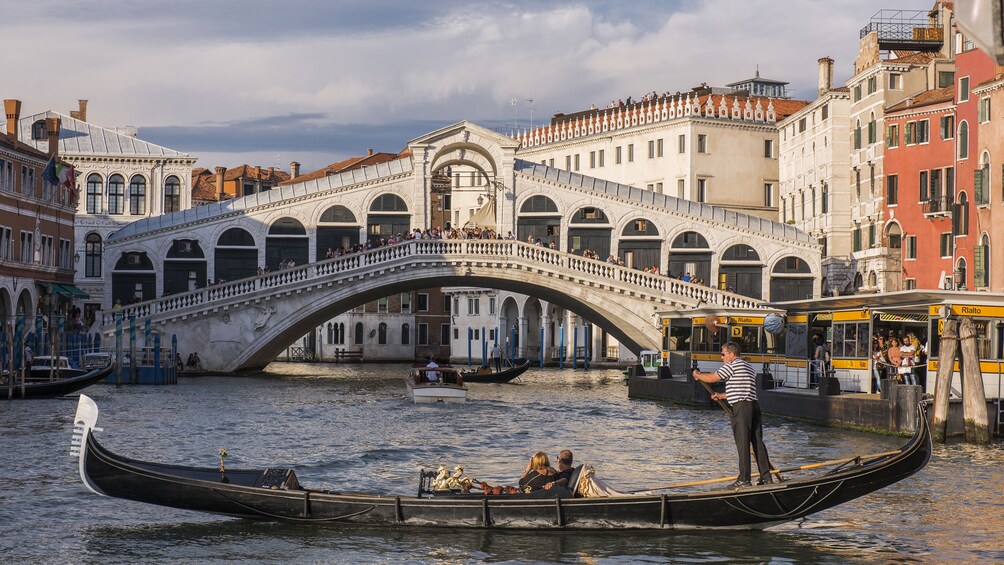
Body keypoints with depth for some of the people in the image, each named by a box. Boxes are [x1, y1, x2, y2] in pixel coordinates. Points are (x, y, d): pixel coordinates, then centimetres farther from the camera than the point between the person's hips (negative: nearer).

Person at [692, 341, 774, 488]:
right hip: (754, 405, 9)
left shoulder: (733, 365, -6)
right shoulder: (748, 367, 22)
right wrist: (721, 395, 30)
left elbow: (711, 378, -5)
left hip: (741, 408, -9)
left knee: (742, 443, -7)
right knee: (758, 442, 9)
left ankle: (744, 479, -7)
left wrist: (697, 375, 14)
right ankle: (766, 476, 9)